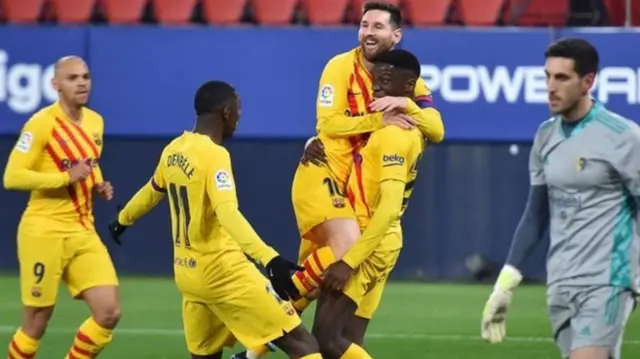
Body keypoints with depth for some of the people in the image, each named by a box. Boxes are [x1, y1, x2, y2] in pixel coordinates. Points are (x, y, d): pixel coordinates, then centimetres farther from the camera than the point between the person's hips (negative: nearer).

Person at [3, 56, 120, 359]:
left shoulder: (95, 122, 10)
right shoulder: (42, 123, -12)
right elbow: (12, 177, -18)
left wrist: (99, 187, 5)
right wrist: (67, 177, -22)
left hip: (84, 232, 6)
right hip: (45, 232, -6)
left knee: (109, 313, -5)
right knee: (37, 323, 0)